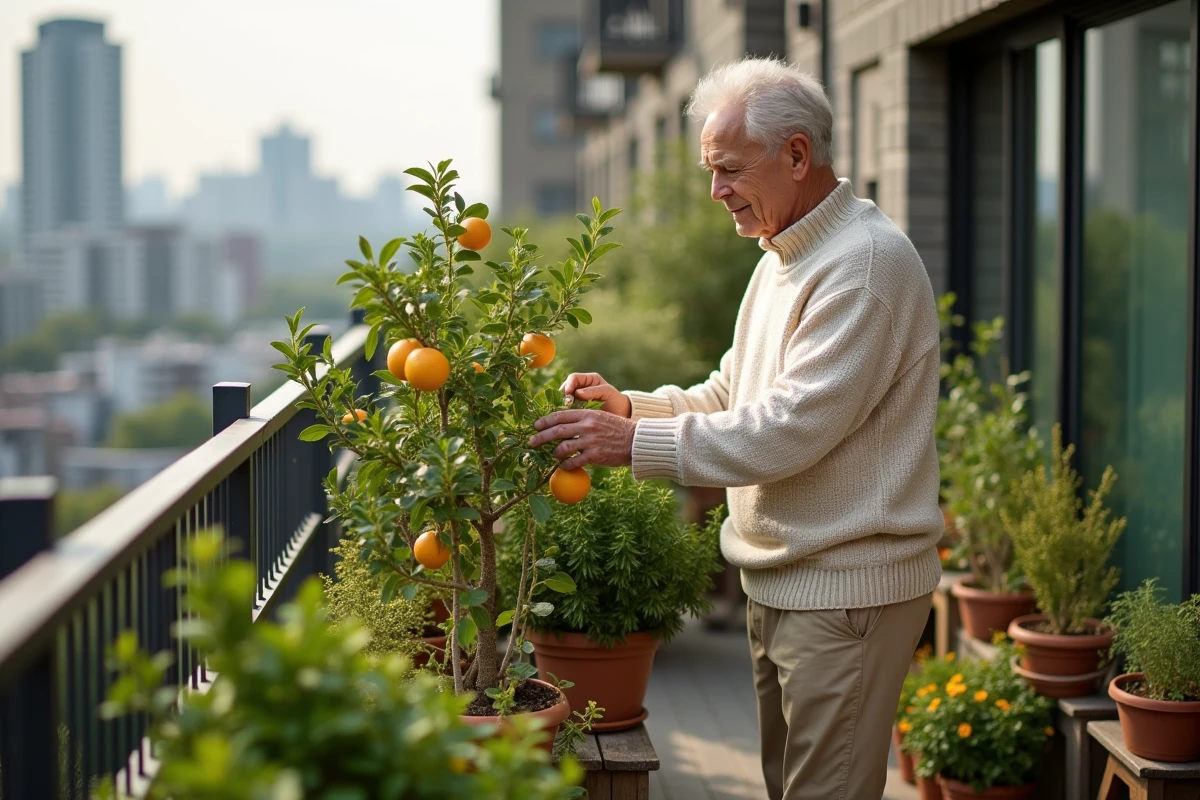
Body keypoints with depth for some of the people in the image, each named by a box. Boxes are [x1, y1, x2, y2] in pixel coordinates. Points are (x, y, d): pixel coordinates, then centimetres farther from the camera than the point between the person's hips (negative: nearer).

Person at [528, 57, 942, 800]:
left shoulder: (868, 263, -18)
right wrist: (631, 406, 2)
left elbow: (793, 427, -24)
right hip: (780, 584, 10)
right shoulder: (783, 258, 15)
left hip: (846, 591, -10)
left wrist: (637, 444, -23)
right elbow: (731, 395, 20)